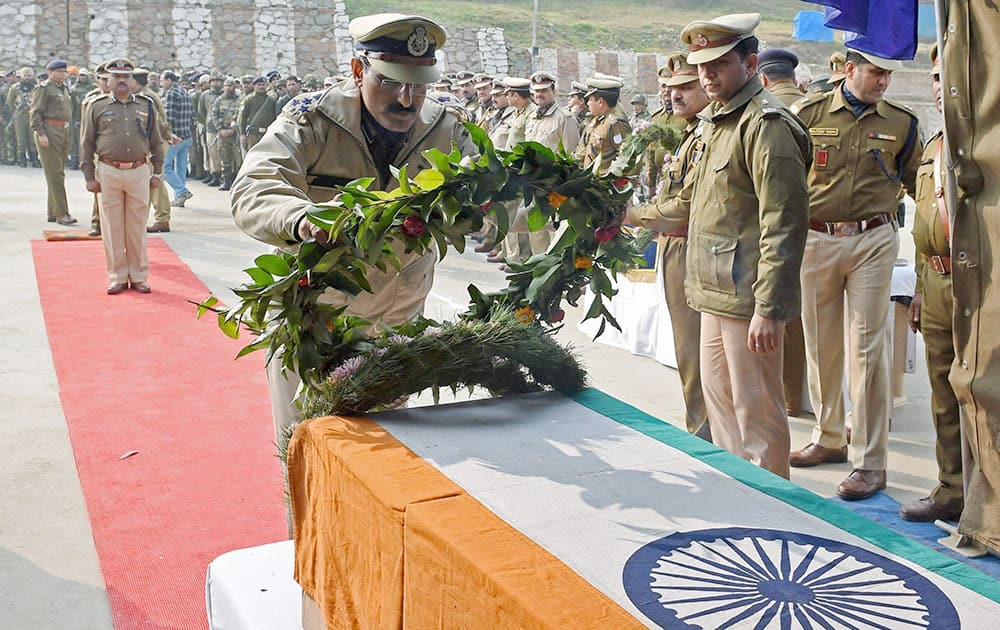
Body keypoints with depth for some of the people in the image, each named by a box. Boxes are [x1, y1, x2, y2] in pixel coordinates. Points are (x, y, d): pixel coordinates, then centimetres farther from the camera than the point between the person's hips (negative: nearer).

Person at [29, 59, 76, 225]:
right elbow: (35, 112, -10)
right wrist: (40, 133, -18)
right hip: (49, 132, -8)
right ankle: (61, 214, -10)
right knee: (55, 174, -9)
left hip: (64, 132, 8)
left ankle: (53, 213, 16)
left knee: (59, 174, 10)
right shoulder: (44, 88, -6)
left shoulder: (65, 88, 17)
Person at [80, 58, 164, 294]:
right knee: (113, 228, 3)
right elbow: (86, 144, 5)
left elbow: (156, 142, 13)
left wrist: (157, 172, 8)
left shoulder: (146, 105, 9)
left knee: (137, 228, 5)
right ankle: (118, 277, 12)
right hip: (108, 173, -1)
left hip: (139, 172, 1)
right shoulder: (97, 106, 4)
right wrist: (89, 176, -1)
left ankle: (139, 276, 14)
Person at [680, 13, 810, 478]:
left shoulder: (765, 124, -15)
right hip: (716, 292, 10)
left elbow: (784, 225, -20)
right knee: (717, 394, 19)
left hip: (747, 297, -10)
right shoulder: (716, 121, 16)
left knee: (755, 406, 0)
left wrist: (768, 309, -23)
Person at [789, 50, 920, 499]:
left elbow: (918, 184, 14)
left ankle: (870, 463, 2)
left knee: (866, 349, -4)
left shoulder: (901, 123, 6)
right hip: (815, 240, 1)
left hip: (873, 242, -1)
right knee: (819, 344, 10)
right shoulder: (809, 112, 1)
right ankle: (829, 437, 29)